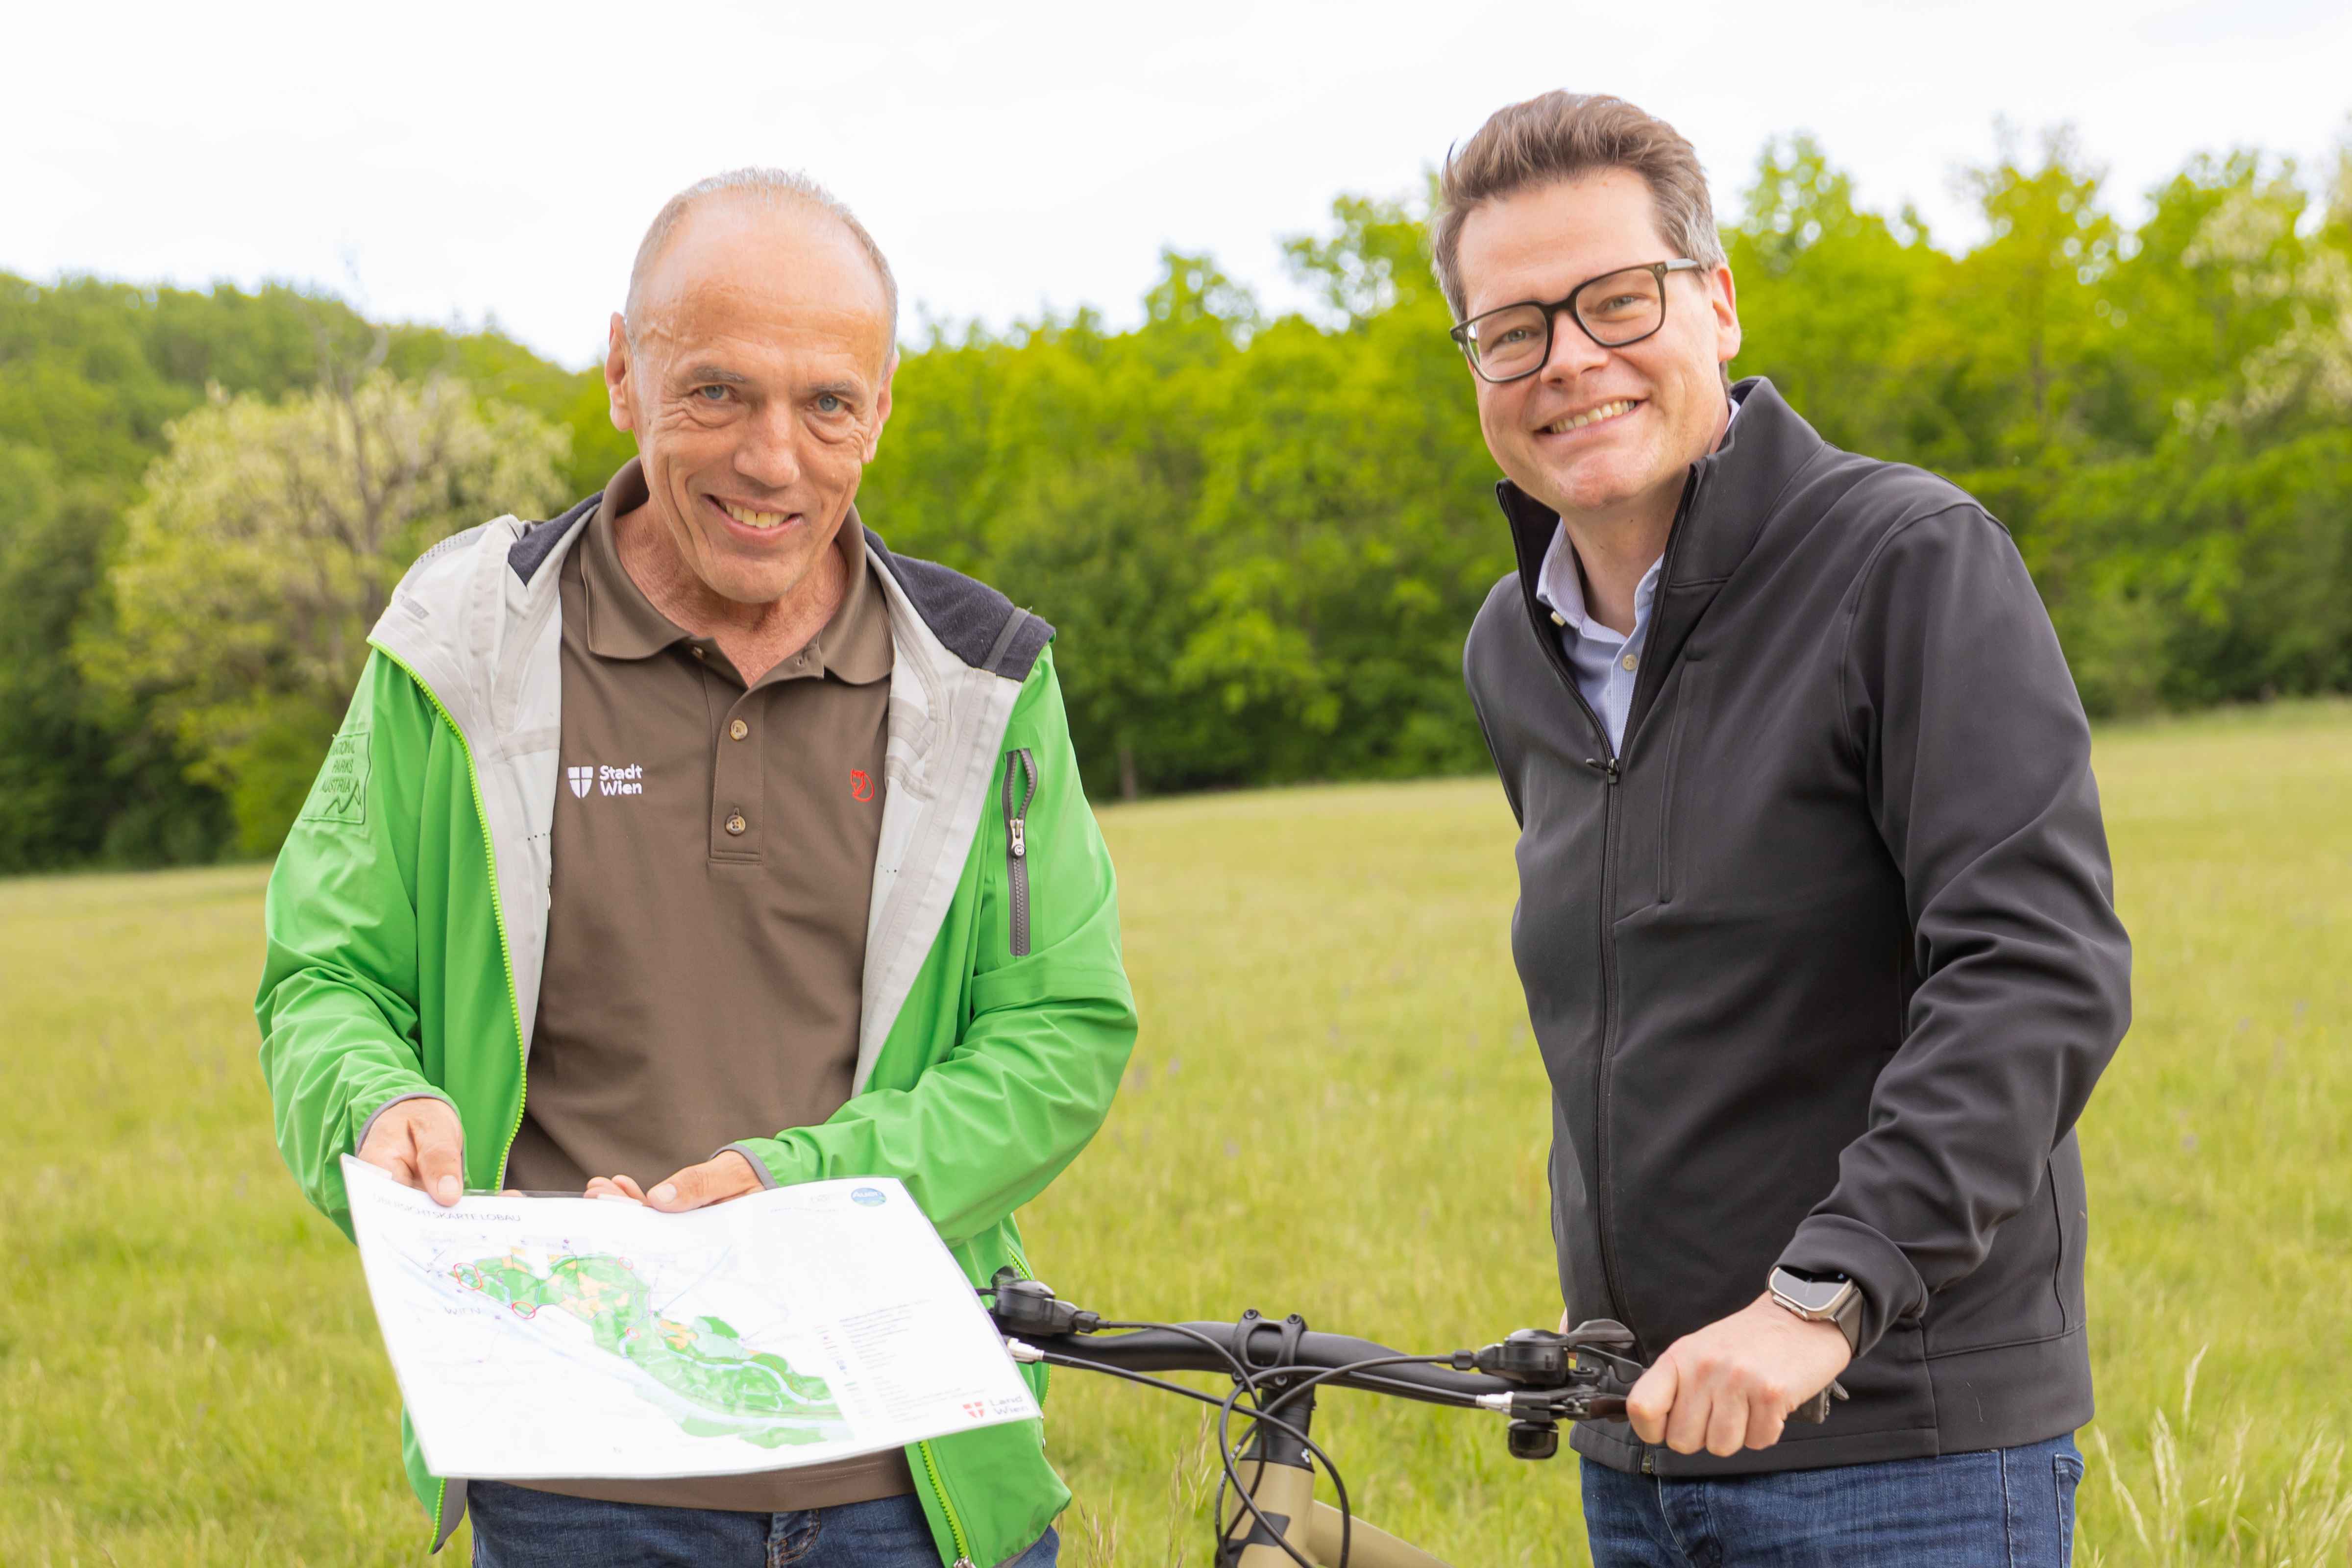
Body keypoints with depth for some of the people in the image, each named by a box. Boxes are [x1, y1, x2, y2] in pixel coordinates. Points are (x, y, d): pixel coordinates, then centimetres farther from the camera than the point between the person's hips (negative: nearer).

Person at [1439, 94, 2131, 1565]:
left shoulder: (1915, 561, -10)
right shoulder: (1513, 652, 11)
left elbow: (2041, 973, -20)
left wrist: (1821, 1294, -28)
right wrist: (1609, 1317, 15)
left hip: (1908, 1449, -6)